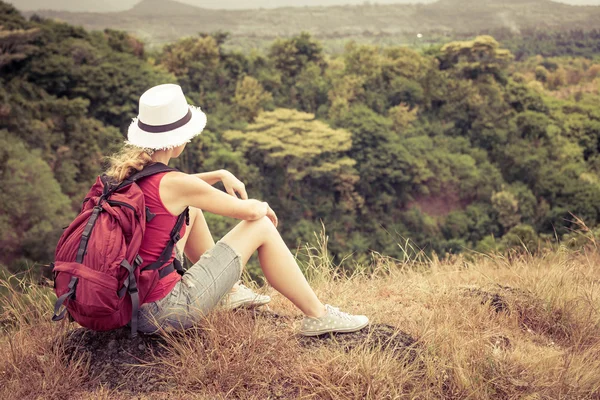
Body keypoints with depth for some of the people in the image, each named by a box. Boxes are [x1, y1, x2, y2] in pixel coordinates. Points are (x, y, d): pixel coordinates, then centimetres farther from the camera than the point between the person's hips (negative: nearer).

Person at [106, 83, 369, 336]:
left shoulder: (125, 170, 2)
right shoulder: (172, 184, -20)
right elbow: (249, 210, -8)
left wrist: (219, 175, 17)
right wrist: (265, 207, 14)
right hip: (162, 314, -8)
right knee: (261, 227, 1)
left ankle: (227, 292, 36)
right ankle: (318, 316, 13)